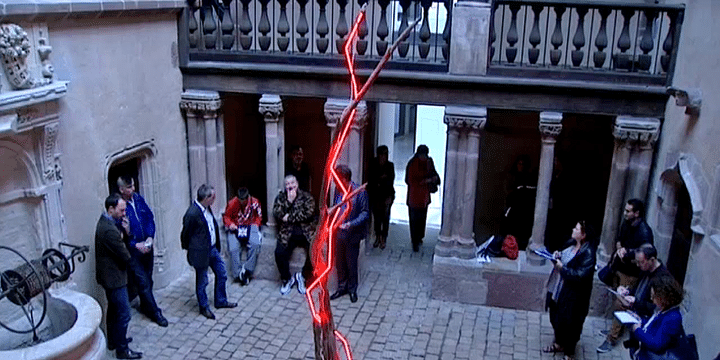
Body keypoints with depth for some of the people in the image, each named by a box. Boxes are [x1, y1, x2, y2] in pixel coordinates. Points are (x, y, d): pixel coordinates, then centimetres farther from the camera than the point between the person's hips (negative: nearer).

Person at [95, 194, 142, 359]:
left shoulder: (106, 221, 3)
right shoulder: (109, 229, -29)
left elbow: (121, 240, 11)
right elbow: (125, 256, -22)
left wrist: (126, 231, -9)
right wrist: (122, 238, -4)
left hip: (110, 275, 11)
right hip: (114, 276, -11)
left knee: (113, 309, 24)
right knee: (124, 313, -2)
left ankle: (113, 340, 39)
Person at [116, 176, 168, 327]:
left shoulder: (138, 199, 1)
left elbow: (150, 218, 7)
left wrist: (150, 237, -6)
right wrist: (136, 245, -18)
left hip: (146, 245, 6)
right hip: (133, 251, -6)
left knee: (147, 279, 17)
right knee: (143, 282, -1)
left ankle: (145, 306, 35)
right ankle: (154, 312, 9)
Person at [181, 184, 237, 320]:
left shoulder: (206, 208, 0)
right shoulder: (192, 214, -27)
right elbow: (185, 235, -15)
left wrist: (217, 245, 16)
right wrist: (191, 251, -2)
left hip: (212, 249, 9)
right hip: (201, 253, -9)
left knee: (221, 274, 19)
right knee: (202, 282, 10)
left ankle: (221, 301, 38)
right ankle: (204, 307, 29)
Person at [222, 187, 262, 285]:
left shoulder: (255, 202, -3)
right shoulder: (232, 203, -5)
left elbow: (259, 216, 11)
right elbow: (226, 216, 7)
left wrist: (255, 225, -7)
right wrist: (230, 224, -13)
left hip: (250, 227, 0)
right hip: (235, 228, 0)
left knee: (255, 244, -30)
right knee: (233, 249, -25)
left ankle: (247, 270, -22)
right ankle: (238, 275, -16)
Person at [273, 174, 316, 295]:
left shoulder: (306, 196, 6)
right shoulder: (280, 197, 12)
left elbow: (309, 213, -9)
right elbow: (276, 213, -3)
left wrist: (290, 218, -8)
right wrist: (289, 201, -12)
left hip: (306, 232, -1)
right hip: (287, 233, 1)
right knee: (279, 253, -23)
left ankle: (302, 276, 1)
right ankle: (287, 279, 3)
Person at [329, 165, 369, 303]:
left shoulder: (360, 192, -16)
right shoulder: (338, 191, 1)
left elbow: (365, 213, -12)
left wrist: (351, 224, -24)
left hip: (352, 235, -5)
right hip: (338, 233, 5)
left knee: (351, 264, 9)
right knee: (339, 262, 15)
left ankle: (352, 289, 28)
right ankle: (342, 287, 33)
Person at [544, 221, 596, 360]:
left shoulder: (588, 253, -24)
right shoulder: (571, 244, 0)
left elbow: (580, 275, -27)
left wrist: (562, 268, -25)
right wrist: (557, 256, -4)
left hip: (573, 294, -8)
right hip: (558, 288, 8)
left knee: (569, 324, 7)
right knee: (556, 317, 22)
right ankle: (559, 344, 45)